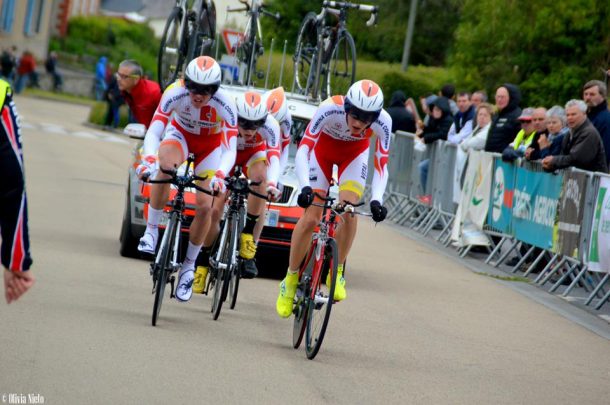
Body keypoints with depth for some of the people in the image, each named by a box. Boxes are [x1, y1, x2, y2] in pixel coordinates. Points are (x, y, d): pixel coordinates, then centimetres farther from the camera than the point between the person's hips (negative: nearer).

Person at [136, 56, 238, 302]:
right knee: (165, 166, -37)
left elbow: (230, 150, -38)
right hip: (180, 133, 0)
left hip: (210, 143, 0)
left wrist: (219, 175, -56)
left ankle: (188, 267, 9)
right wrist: (149, 159, -55)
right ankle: (151, 231, -23)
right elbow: (153, 132, -36)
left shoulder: (225, 105, -33)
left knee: (206, 207, -12)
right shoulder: (175, 94, -32)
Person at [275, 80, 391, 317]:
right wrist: (305, 186, -51)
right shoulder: (330, 109, -39)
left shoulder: (383, 122, -32)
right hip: (324, 148, -1)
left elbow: (381, 166, -24)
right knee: (311, 217, -10)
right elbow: (303, 148, -37)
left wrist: (377, 199, -40)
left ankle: (336, 273, -1)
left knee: (349, 213, -20)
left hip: (355, 153, 1)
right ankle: (290, 280, 6)